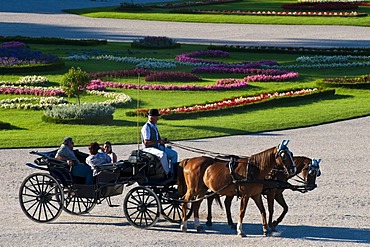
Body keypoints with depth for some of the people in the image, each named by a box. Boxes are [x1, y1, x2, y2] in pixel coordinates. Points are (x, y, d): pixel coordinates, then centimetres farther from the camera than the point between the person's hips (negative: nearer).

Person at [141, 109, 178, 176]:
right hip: (149, 148, -10)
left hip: (158, 146, 10)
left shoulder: (155, 126, 14)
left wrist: (162, 141, 6)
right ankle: (167, 173, -27)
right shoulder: (146, 127, -15)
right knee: (163, 154, -36)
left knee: (174, 153, 0)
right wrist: (159, 141, -22)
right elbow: (146, 142, -21)